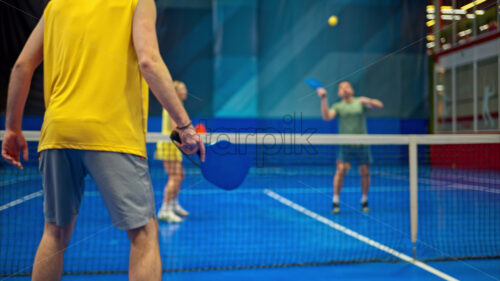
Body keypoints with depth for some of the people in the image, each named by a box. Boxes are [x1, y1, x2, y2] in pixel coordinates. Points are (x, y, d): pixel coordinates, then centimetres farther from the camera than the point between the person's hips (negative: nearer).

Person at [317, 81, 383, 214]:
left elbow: (379, 105, -2)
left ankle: (364, 201, 21)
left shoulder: (360, 102, 8)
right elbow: (326, 116, -11)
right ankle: (335, 202, -6)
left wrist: (368, 101, -21)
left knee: (365, 173, 3)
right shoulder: (338, 106, 6)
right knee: (341, 170, -15)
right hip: (345, 144, -1)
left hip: (362, 144, 1)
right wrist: (324, 99, -19)